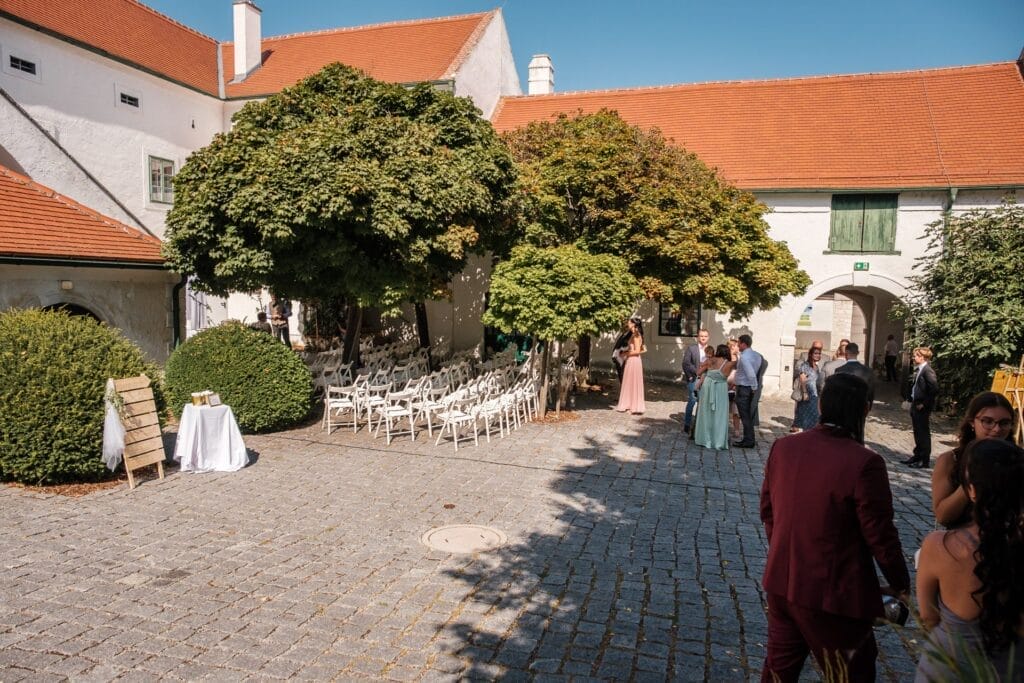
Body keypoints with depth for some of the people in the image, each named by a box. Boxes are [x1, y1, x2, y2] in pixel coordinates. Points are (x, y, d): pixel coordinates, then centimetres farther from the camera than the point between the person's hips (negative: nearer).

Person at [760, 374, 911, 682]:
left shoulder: (783, 447, -5)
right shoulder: (864, 463, -22)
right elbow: (880, 535, -16)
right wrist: (901, 584, 1)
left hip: (780, 583, 6)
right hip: (832, 593, -5)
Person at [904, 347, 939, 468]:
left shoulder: (928, 371, -17)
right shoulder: (920, 370, 11)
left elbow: (935, 389, -23)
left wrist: (924, 404, -19)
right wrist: (913, 403, 11)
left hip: (922, 408, -9)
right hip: (916, 407, 9)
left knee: (924, 434, 0)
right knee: (917, 433, 17)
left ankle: (924, 460, 8)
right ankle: (917, 456, 29)